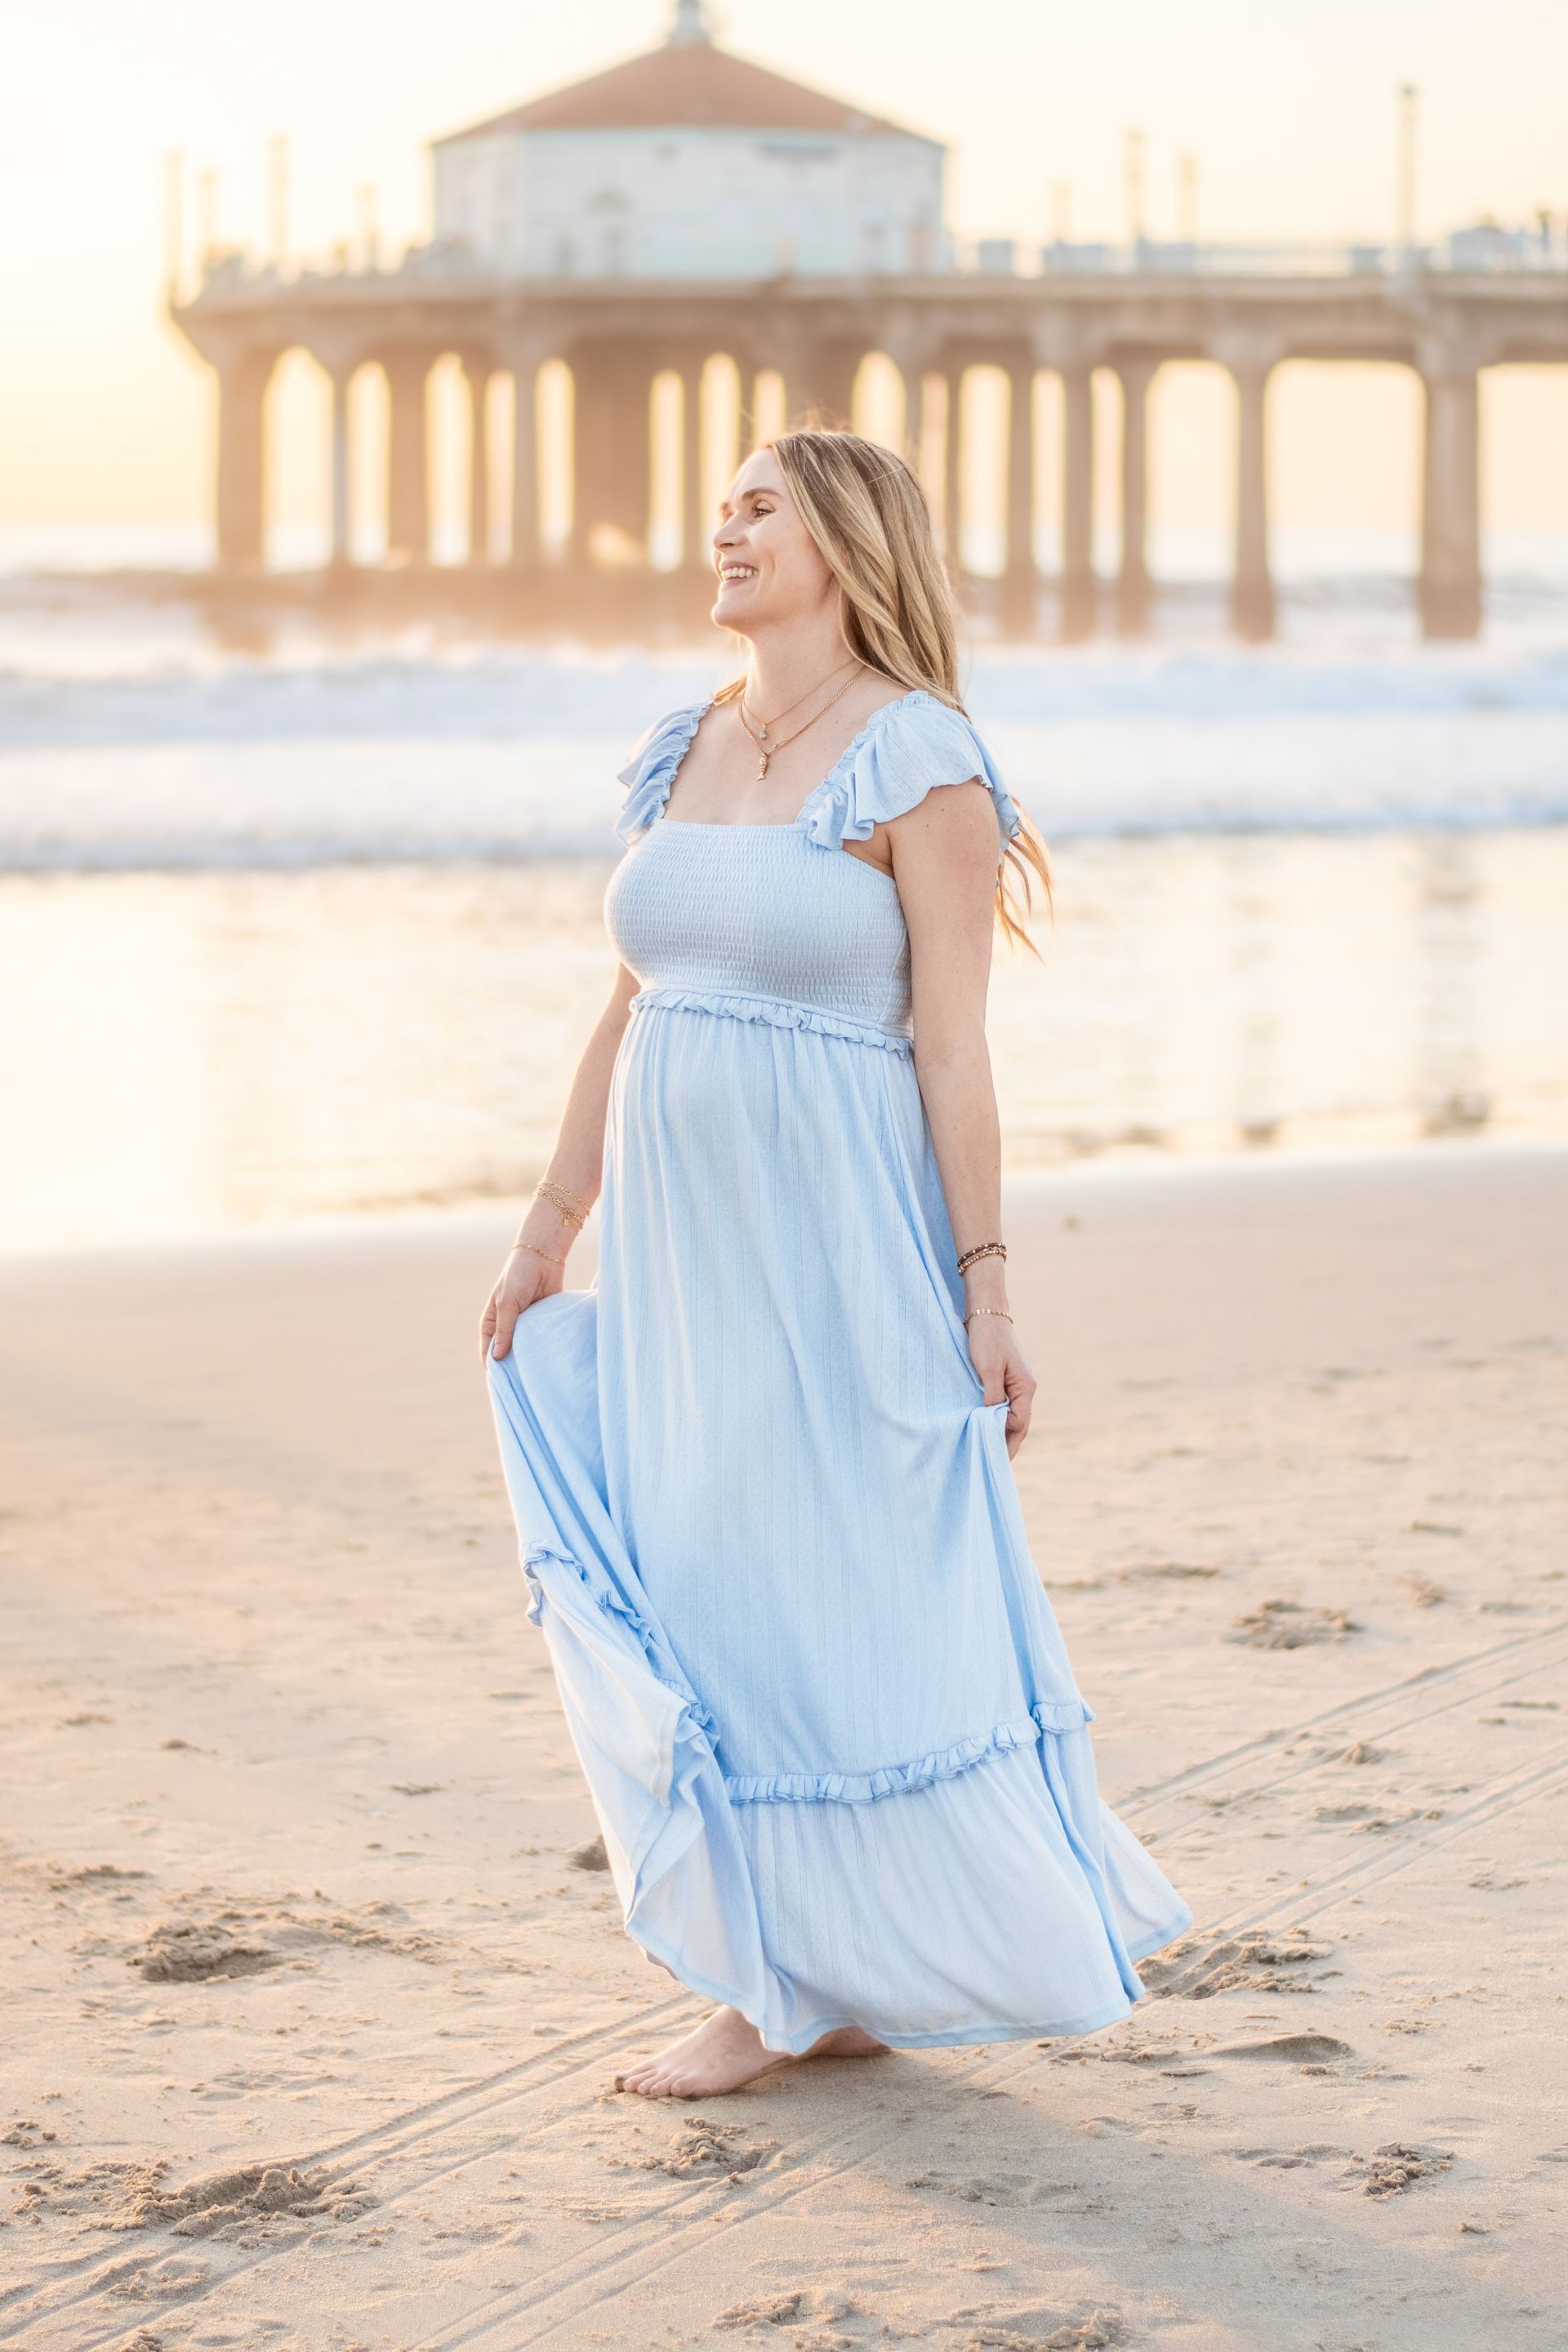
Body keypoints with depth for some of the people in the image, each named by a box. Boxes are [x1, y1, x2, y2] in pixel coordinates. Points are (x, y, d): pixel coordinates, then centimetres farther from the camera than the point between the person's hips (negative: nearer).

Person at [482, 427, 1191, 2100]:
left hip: (838, 1241, -7)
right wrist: (548, 1233, 15)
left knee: (843, 1593, -1)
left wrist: (984, 1285, -14)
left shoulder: (914, 759, -9)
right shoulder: (683, 752, 12)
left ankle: (843, 1975, 13)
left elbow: (950, 1040, -12)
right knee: (693, 1600, 7)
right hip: (678, 1239, 7)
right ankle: (790, 1986, 16)